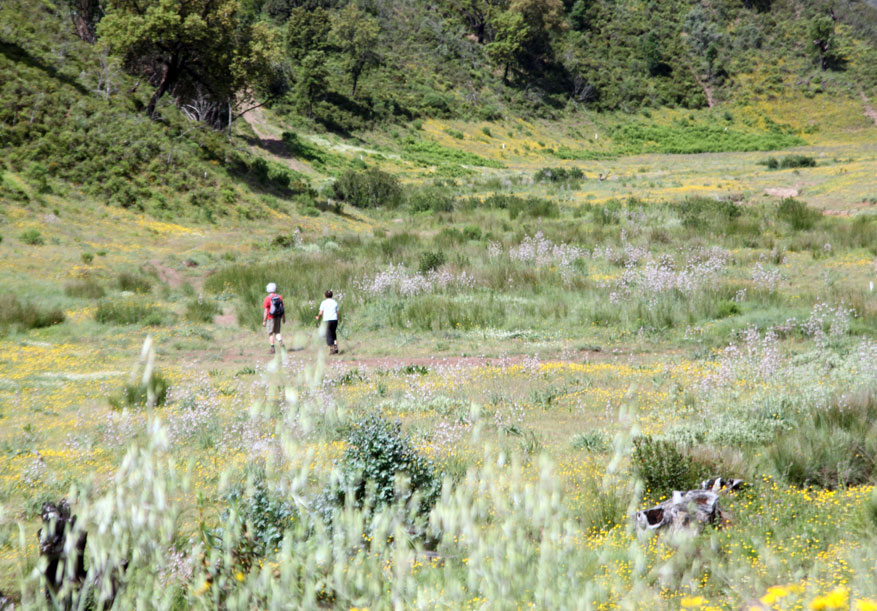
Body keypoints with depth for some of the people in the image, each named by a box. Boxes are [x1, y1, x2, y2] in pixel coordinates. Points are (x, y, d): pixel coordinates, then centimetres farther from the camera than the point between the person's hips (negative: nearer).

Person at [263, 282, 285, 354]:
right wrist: (284, 318, 16)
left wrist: (264, 321, -6)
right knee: (277, 332, 14)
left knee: (271, 333, 8)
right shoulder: (279, 297, 1)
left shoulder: (267, 298, -13)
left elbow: (266, 311, -13)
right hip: (278, 318, 4)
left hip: (271, 318, -4)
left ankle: (272, 348, 8)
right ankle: (281, 341, -14)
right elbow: (283, 308, 6)